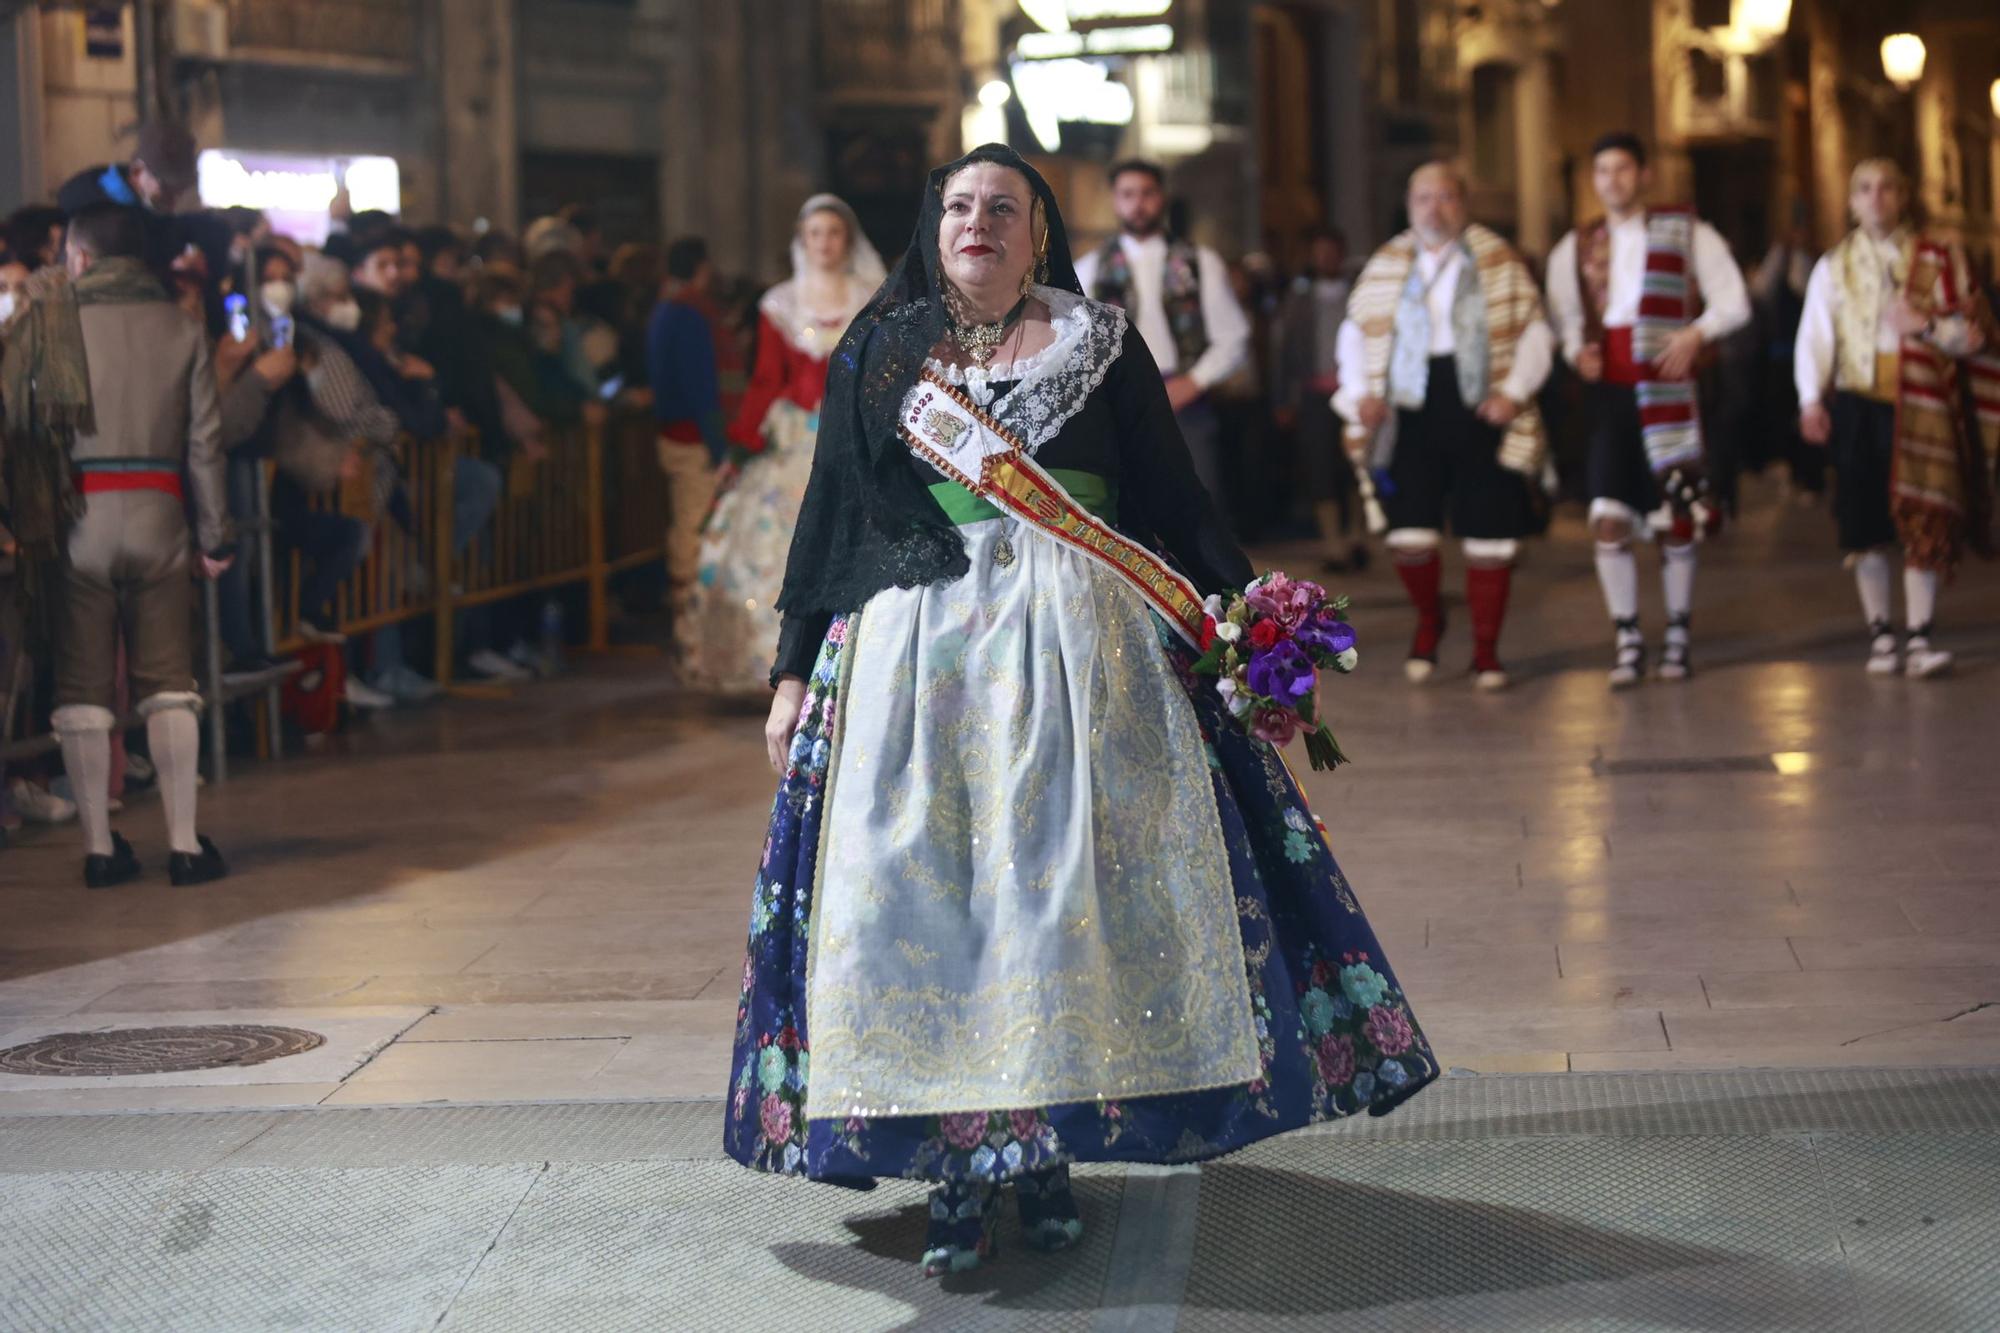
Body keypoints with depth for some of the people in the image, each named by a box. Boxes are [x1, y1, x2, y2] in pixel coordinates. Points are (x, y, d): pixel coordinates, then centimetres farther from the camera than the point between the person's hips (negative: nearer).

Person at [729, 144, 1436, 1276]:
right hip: (914, 645, 1)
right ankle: (958, 1170, 0)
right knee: (923, 888, -5)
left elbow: (1176, 497, 7)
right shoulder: (878, 355, 12)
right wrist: (794, 670, 9)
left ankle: (1048, 1152, 7)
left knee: (1068, 878, -3)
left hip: (1076, 641, -1)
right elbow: (831, 514, 13)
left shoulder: (1101, 346, 7)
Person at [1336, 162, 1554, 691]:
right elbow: (1356, 329, 14)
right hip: (1412, 413, 1)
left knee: (1489, 537, -1)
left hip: (1481, 411, -1)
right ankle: (1428, 619, 25)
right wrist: (1360, 393, 0)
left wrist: (1515, 391, -10)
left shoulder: (1499, 260, 4)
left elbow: (1535, 330, 4)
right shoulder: (1386, 265, 9)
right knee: (1409, 533, -5)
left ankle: (1486, 650, 13)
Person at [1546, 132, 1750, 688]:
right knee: (1609, 519, -7)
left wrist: (1697, 333, -16)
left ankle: (1678, 633, 17)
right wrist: (1576, 350, -2)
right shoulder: (1575, 248, 12)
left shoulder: (1686, 233, 4)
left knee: (1676, 520, 3)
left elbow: (1734, 304, 2)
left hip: (1668, 389, -2)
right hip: (1608, 392, 2)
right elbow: (1563, 316, 20)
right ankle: (1626, 637, 2)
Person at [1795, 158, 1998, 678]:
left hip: (1922, 405, -1)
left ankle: (1918, 637, -1)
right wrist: (1811, 400, -10)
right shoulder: (1833, 265, 10)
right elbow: (1813, 337, 3)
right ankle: (1879, 634, 12)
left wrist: (1928, 325, -13)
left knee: (1924, 522, -6)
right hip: (1858, 404, 1)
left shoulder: (1939, 258, 8)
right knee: (1865, 527, 1)